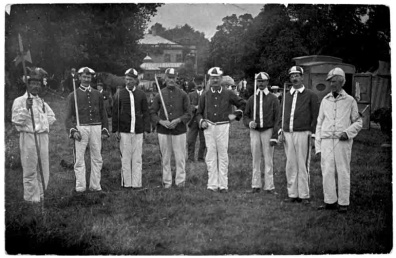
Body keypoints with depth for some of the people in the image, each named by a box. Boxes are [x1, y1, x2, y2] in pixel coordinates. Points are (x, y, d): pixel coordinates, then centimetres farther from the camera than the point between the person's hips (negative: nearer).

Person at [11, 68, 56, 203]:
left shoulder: (42, 102, 16)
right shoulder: (20, 101, -2)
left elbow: (51, 117, 28)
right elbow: (16, 120, -10)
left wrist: (43, 125, 12)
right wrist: (26, 108, -19)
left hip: (43, 137, 6)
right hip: (28, 136, -6)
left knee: (44, 169, 8)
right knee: (30, 170, -4)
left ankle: (40, 196, 19)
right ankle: (32, 199, 2)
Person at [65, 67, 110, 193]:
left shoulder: (97, 95, 13)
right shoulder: (73, 95, 5)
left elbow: (103, 114, 15)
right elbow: (68, 116, 1)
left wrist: (105, 130, 7)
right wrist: (73, 131, -13)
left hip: (96, 128, 3)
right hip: (80, 128, -3)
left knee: (97, 158, 5)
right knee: (79, 158, -4)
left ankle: (95, 185, 12)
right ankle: (80, 186, 1)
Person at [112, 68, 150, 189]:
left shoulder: (141, 94, 6)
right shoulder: (120, 94, 4)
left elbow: (145, 112, 8)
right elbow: (115, 113, 5)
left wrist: (146, 128, -1)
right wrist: (116, 130, 0)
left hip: (138, 131, 1)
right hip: (124, 131, -1)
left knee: (137, 158, 2)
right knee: (125, 157, 2)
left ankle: (136, 183, 8)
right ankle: (126, 183, 9)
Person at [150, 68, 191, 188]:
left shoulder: (183, 94, 3)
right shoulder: (160, 95, 5)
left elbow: (188, 114, 1)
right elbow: (152, 113, 5)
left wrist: (178, 120, -14)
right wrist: (161, 121, -11)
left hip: (179, 130, -1)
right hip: (163, 131, 1)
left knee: (180, 157, 0)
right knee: (165, 157, 6)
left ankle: (180, 181, 12)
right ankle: (167, 181, 16)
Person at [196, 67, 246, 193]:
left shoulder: (228, 94, 5)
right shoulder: (205, 95, 8)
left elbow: (243, 104, 14)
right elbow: (199, 113, 15)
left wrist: (236, 114, 4)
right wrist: (202, 122, -3)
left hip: (223, 127, -1)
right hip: (209, 127, 1)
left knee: (223, 156, 2)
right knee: (211, 156, 1)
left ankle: (223, 185, 7)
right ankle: (213, 184, 7)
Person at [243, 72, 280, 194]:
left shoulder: (273, 99, 2)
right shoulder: (252, 99, 11)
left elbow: (277, 118, -2)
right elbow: (245, 115, 14)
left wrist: (274, 136, -9)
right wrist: (249, 123, -10)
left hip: (267, 131, -3)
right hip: (254, 131, 3)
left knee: (268, 159, -2)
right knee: (256, 159, 6)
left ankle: (269, 186, 2)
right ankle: (256, 185, 12)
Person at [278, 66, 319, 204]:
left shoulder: (310, 95, 4)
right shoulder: (287, 96, 17)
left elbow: (315, 116, 1)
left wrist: (312, 133, -6)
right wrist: (281, 131, 7)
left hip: (302, 134, -4)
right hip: (288, 134, 4)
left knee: (303, 165, -2)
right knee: (290, 165, 6)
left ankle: (304, 195, 5)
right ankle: (292, 194, 13)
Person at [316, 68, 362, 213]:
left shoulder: (350, 101, 5)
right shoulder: (325, 100, 13)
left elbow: (358, 122, 9)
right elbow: (319, 123, 15)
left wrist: (348, 132, -10)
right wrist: (318, 145, 10)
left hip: (343, 141, -2)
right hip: (326, 141, 3)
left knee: (343, 172, 0)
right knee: (327, 171, -1)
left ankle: (343, 203, 9)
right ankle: (330, 201, 8)